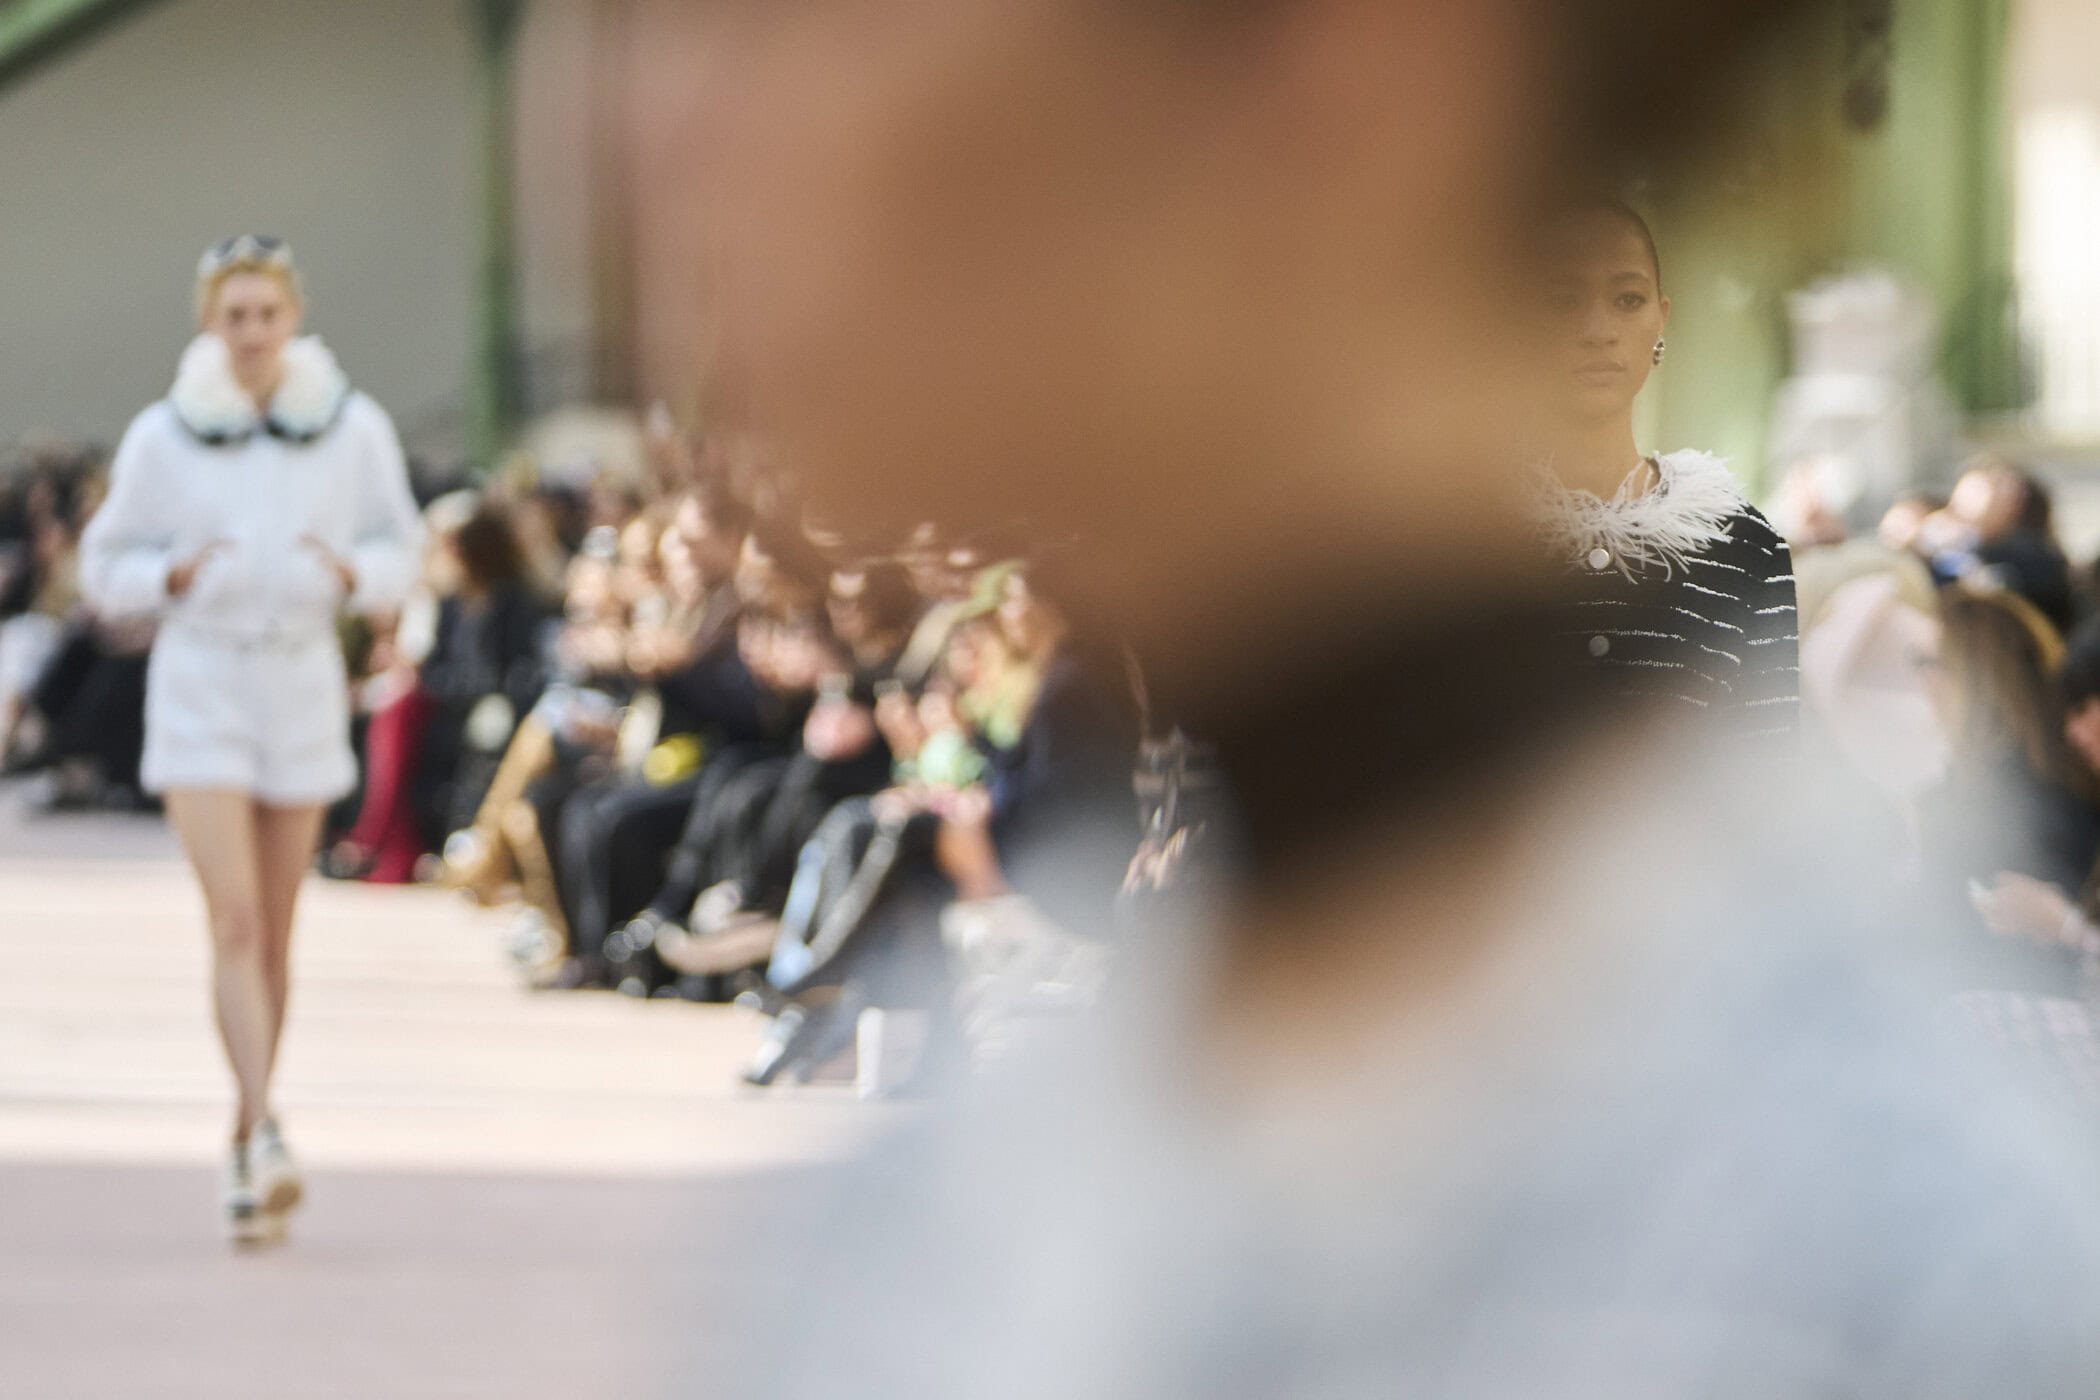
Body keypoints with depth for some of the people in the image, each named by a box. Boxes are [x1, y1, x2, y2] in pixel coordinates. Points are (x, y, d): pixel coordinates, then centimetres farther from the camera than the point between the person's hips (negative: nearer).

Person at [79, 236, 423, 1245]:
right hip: (199, 684, -2)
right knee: (235, 922, -14)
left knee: (273, 931, 9)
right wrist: (178, 575, -16)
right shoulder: (162, 435, -3)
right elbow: (106, 566, 4)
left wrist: (349, 570, -14)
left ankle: (243, 1144, 25)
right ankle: (268, 1143, -21)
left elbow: (400, 555, 8)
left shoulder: (355, 429, -1)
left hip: (304, 682, 2)